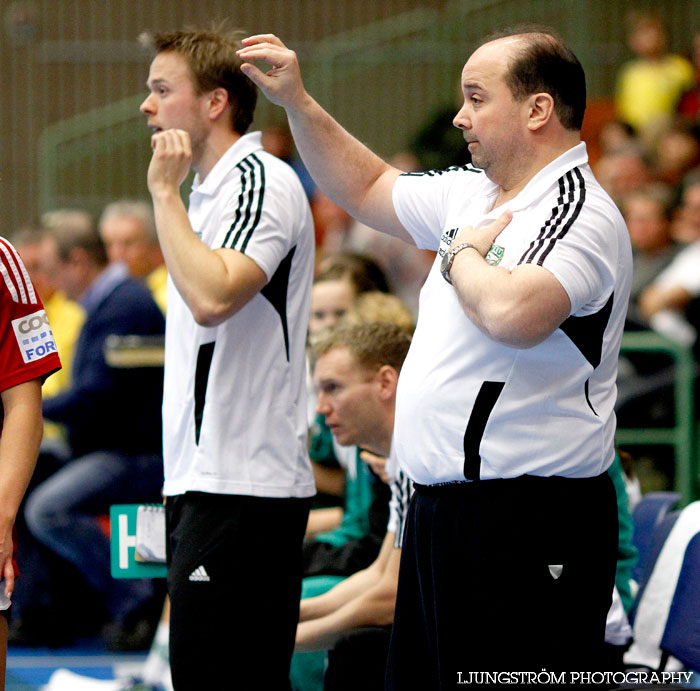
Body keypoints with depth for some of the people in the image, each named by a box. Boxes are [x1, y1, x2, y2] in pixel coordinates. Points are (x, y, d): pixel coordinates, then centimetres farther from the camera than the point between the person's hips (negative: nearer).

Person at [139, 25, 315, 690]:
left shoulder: (264, 182, -11)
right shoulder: (208, 192, 19)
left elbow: (211, 297, -26)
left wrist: (164, 192, -16)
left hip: (240, 486, -10)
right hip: (204, 482, 10)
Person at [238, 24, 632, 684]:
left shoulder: (580, 216, -15)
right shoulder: (470, 192, 14)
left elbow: (513, 313, -34)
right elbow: (368, 189, 31)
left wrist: (460, 256, -13)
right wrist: (295, 101, 23)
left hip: (526, 524, -10)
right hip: (440, 507, 10)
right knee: (416, 678, 12)